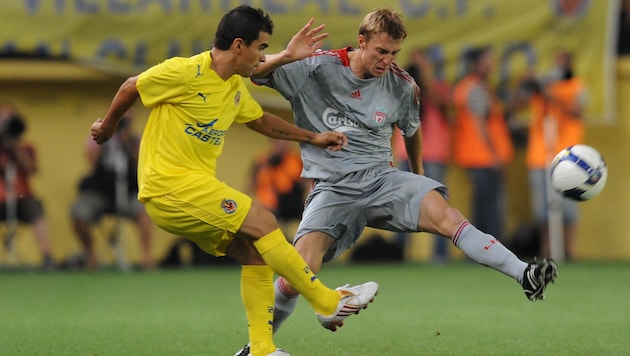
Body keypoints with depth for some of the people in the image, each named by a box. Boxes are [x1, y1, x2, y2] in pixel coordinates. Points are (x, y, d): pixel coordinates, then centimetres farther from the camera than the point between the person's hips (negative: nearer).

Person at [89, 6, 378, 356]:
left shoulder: (236, 88, 10)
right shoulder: (185, 72, -15)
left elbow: (261, 119, 29)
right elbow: (130, 89, -2)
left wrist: (312, 138, 27)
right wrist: (107, 126, 14)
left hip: (195, 187, 9)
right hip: (169, 184, -9)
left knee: (254, 252, 2)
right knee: (262, 220, -16)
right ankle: (328, 302, -10)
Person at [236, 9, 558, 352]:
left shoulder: (402, 86, 4)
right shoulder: (316, 68, -7)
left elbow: (411, 130, 24)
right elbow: (253, 72, -9)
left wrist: (418, 174, 36)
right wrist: (286, 56, -29)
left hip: (381, 178, 3)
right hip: (332, 188, -3)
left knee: (443, 213, -25)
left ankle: (524, 275, -32)